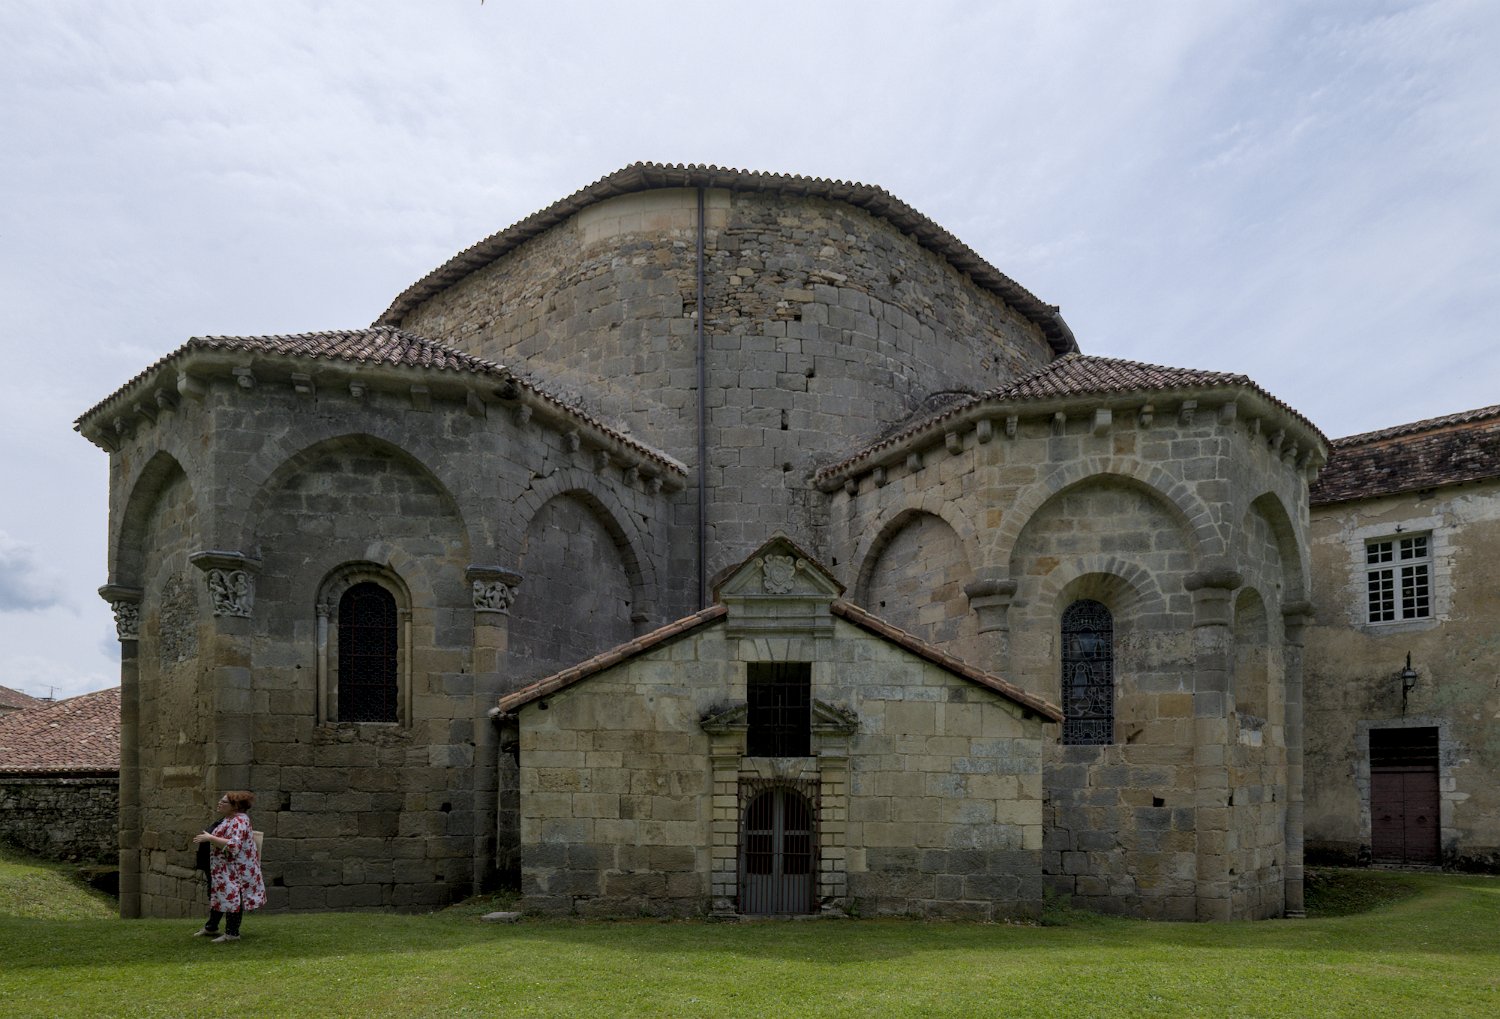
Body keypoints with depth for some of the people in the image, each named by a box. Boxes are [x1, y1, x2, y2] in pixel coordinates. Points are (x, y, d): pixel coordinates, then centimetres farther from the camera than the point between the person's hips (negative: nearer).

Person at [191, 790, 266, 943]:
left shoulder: (238, 821, -22)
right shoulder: (230, 819, 11)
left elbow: (233, 846, -32)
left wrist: (209, 838, -29)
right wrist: (206, 838, 15)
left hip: (235, 868, -11)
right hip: (223, 867, 11)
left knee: (231, 897, -4)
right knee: (218, 895, 19)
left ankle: (232, 933, 4)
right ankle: (211, 928, 32)